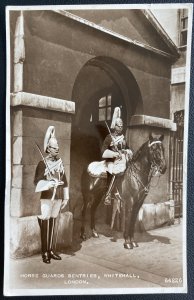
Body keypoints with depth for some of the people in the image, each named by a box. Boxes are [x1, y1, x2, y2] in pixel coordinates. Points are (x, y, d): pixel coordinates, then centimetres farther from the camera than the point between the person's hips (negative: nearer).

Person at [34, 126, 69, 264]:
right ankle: (45, 253, 11)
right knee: (45, 224, 0)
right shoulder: (43, 163, -5)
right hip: (46, 197, -4)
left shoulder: (60, 163, 10)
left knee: (53, 224, 11)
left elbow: (64, 180, 13)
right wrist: (50, 183, -22)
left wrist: (65, 197, 12)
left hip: (58, 197, 5)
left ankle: (51, 250, 22)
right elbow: (37, 182, -8)